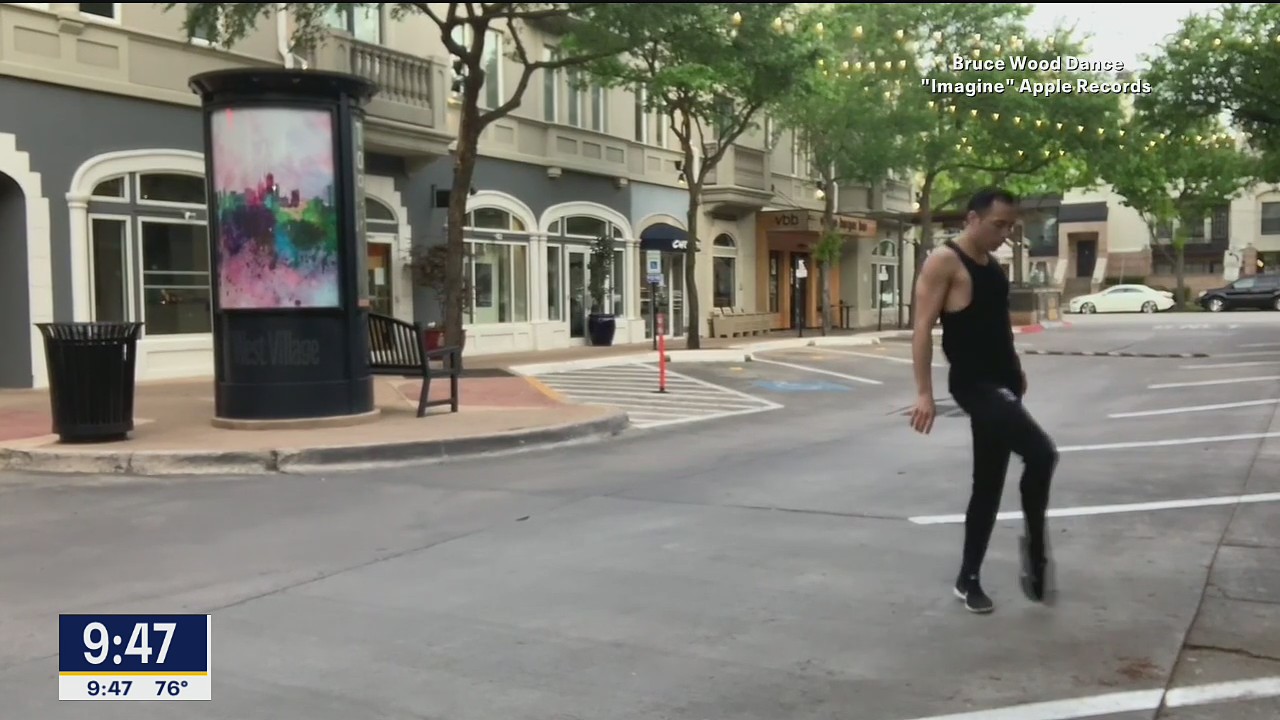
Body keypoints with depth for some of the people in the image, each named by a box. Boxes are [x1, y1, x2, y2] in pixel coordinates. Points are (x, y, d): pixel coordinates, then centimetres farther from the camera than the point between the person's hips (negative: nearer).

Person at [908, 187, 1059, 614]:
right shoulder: (944, 262, -10)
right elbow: (923, 327, -16)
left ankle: (968, 580, 20)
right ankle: (1036, 545, -2)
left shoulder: (992, 265, 15)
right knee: (1041, 453, -24)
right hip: (975, 386, -9)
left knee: (988, 485, 11)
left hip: (1003, 384, 9)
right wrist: (924, 392, -23)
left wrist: (1017, 372, 22)